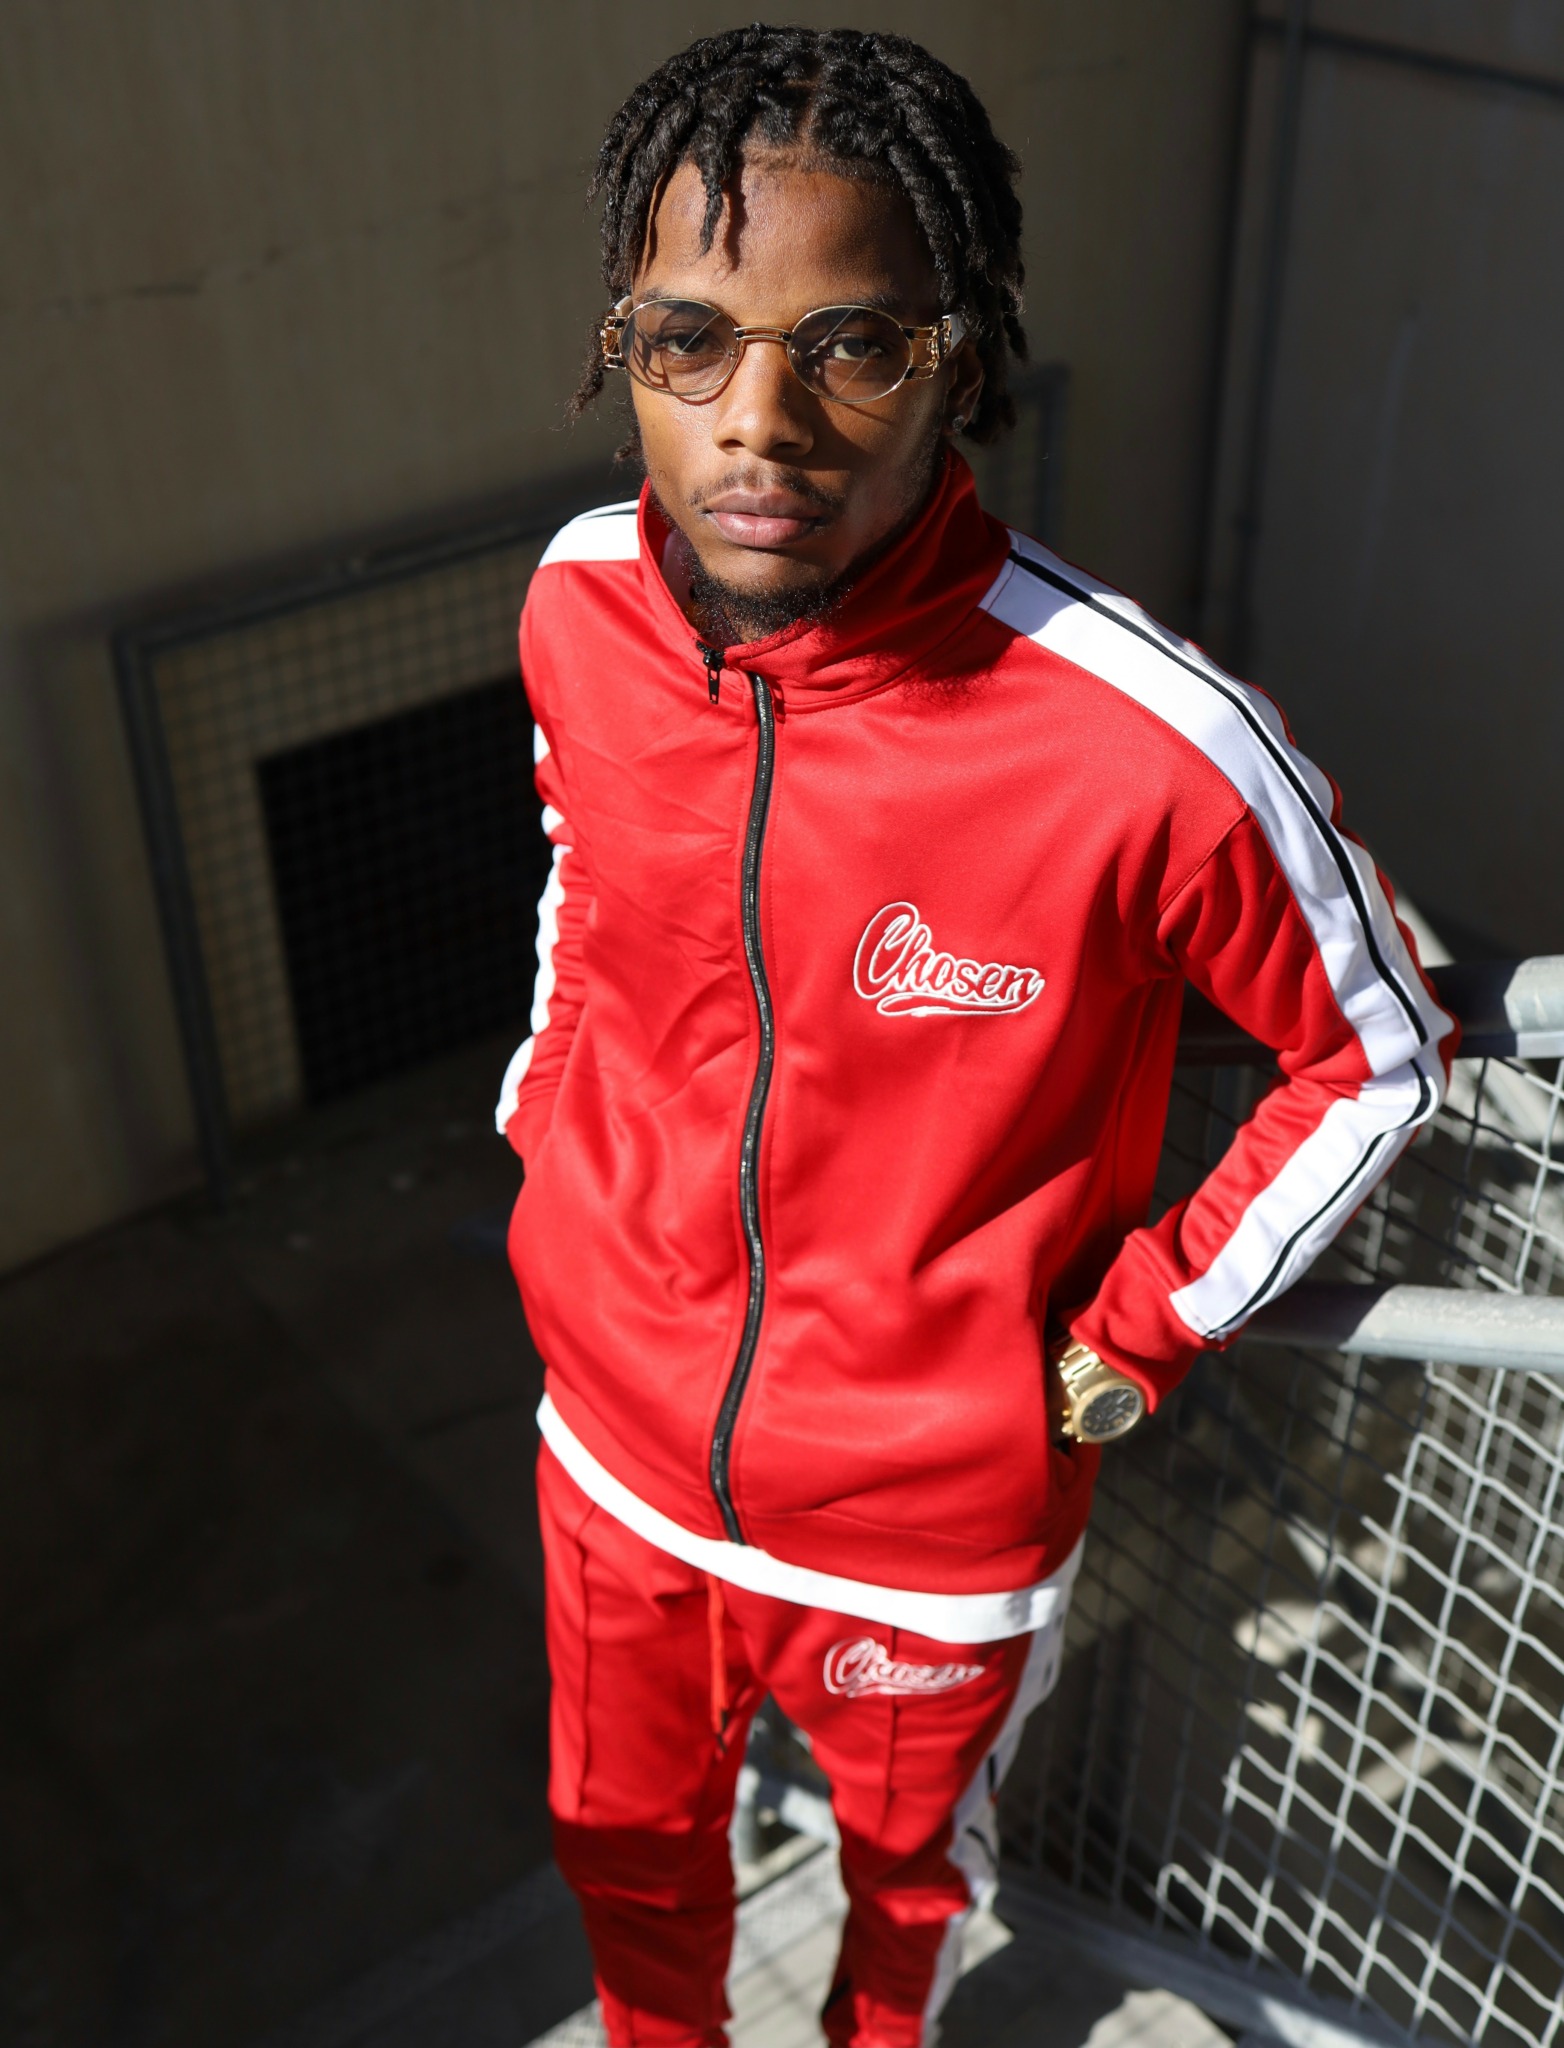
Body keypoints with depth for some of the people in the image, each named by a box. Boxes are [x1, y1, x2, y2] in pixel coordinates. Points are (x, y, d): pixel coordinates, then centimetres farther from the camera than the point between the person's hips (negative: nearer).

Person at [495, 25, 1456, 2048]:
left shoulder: (1153, 746, -31)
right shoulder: (582, 604, -15)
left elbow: (1377, 1060, -13)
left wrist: (1132, 1335, -12)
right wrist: (544, 1112, 6)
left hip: (930, 1534, -3)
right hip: (620, 1452, 4)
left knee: (907, 1867, 29)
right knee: (626, 1851, 29)